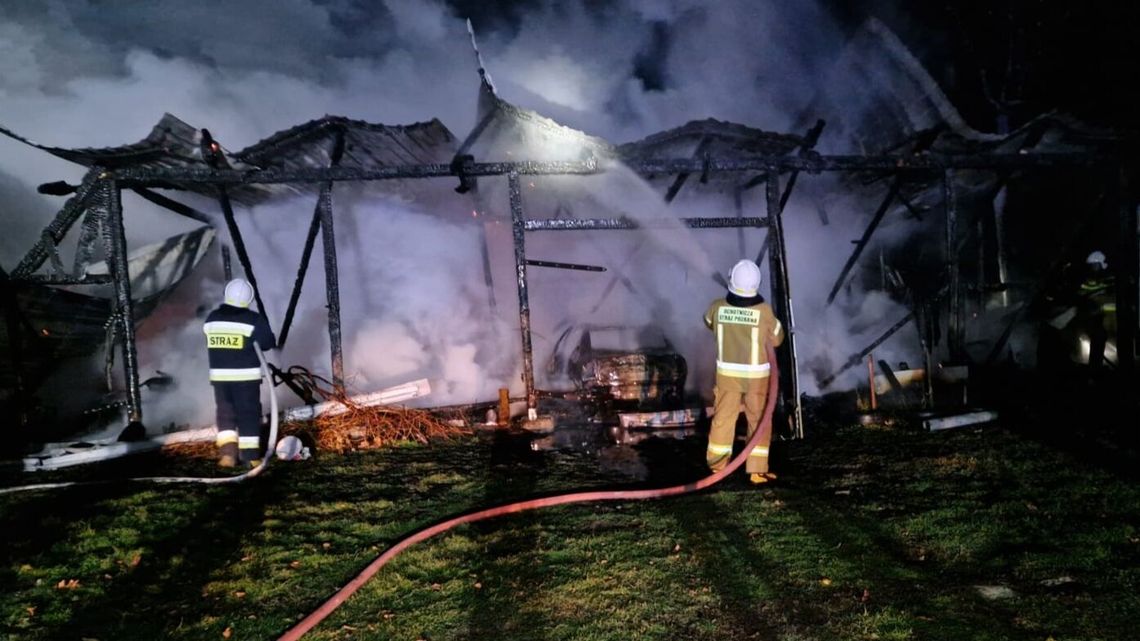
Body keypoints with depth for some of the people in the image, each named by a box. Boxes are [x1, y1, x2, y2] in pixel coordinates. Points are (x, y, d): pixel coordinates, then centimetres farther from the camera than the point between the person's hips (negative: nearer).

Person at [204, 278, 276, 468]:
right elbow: (267, 343, -9)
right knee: (249, 414, 4)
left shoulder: (211, 319, 4)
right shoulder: (254, 320, -12)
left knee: (225, 412, 14)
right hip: (246, 375, -4)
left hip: (219, 374, 4)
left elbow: (211, 343, 11)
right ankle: (250, 456, 7)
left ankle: (228, 453, 5)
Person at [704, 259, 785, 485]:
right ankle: (757, 470, 14)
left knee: (723, 417, 14)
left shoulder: (718, 307, -11)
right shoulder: (763, 310, -18)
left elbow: (709, 322, 13)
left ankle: (717, 465, 25)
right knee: (759, 421, 11)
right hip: (756, 375, -2)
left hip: (727, 372, 3)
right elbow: (776, 339, -3)